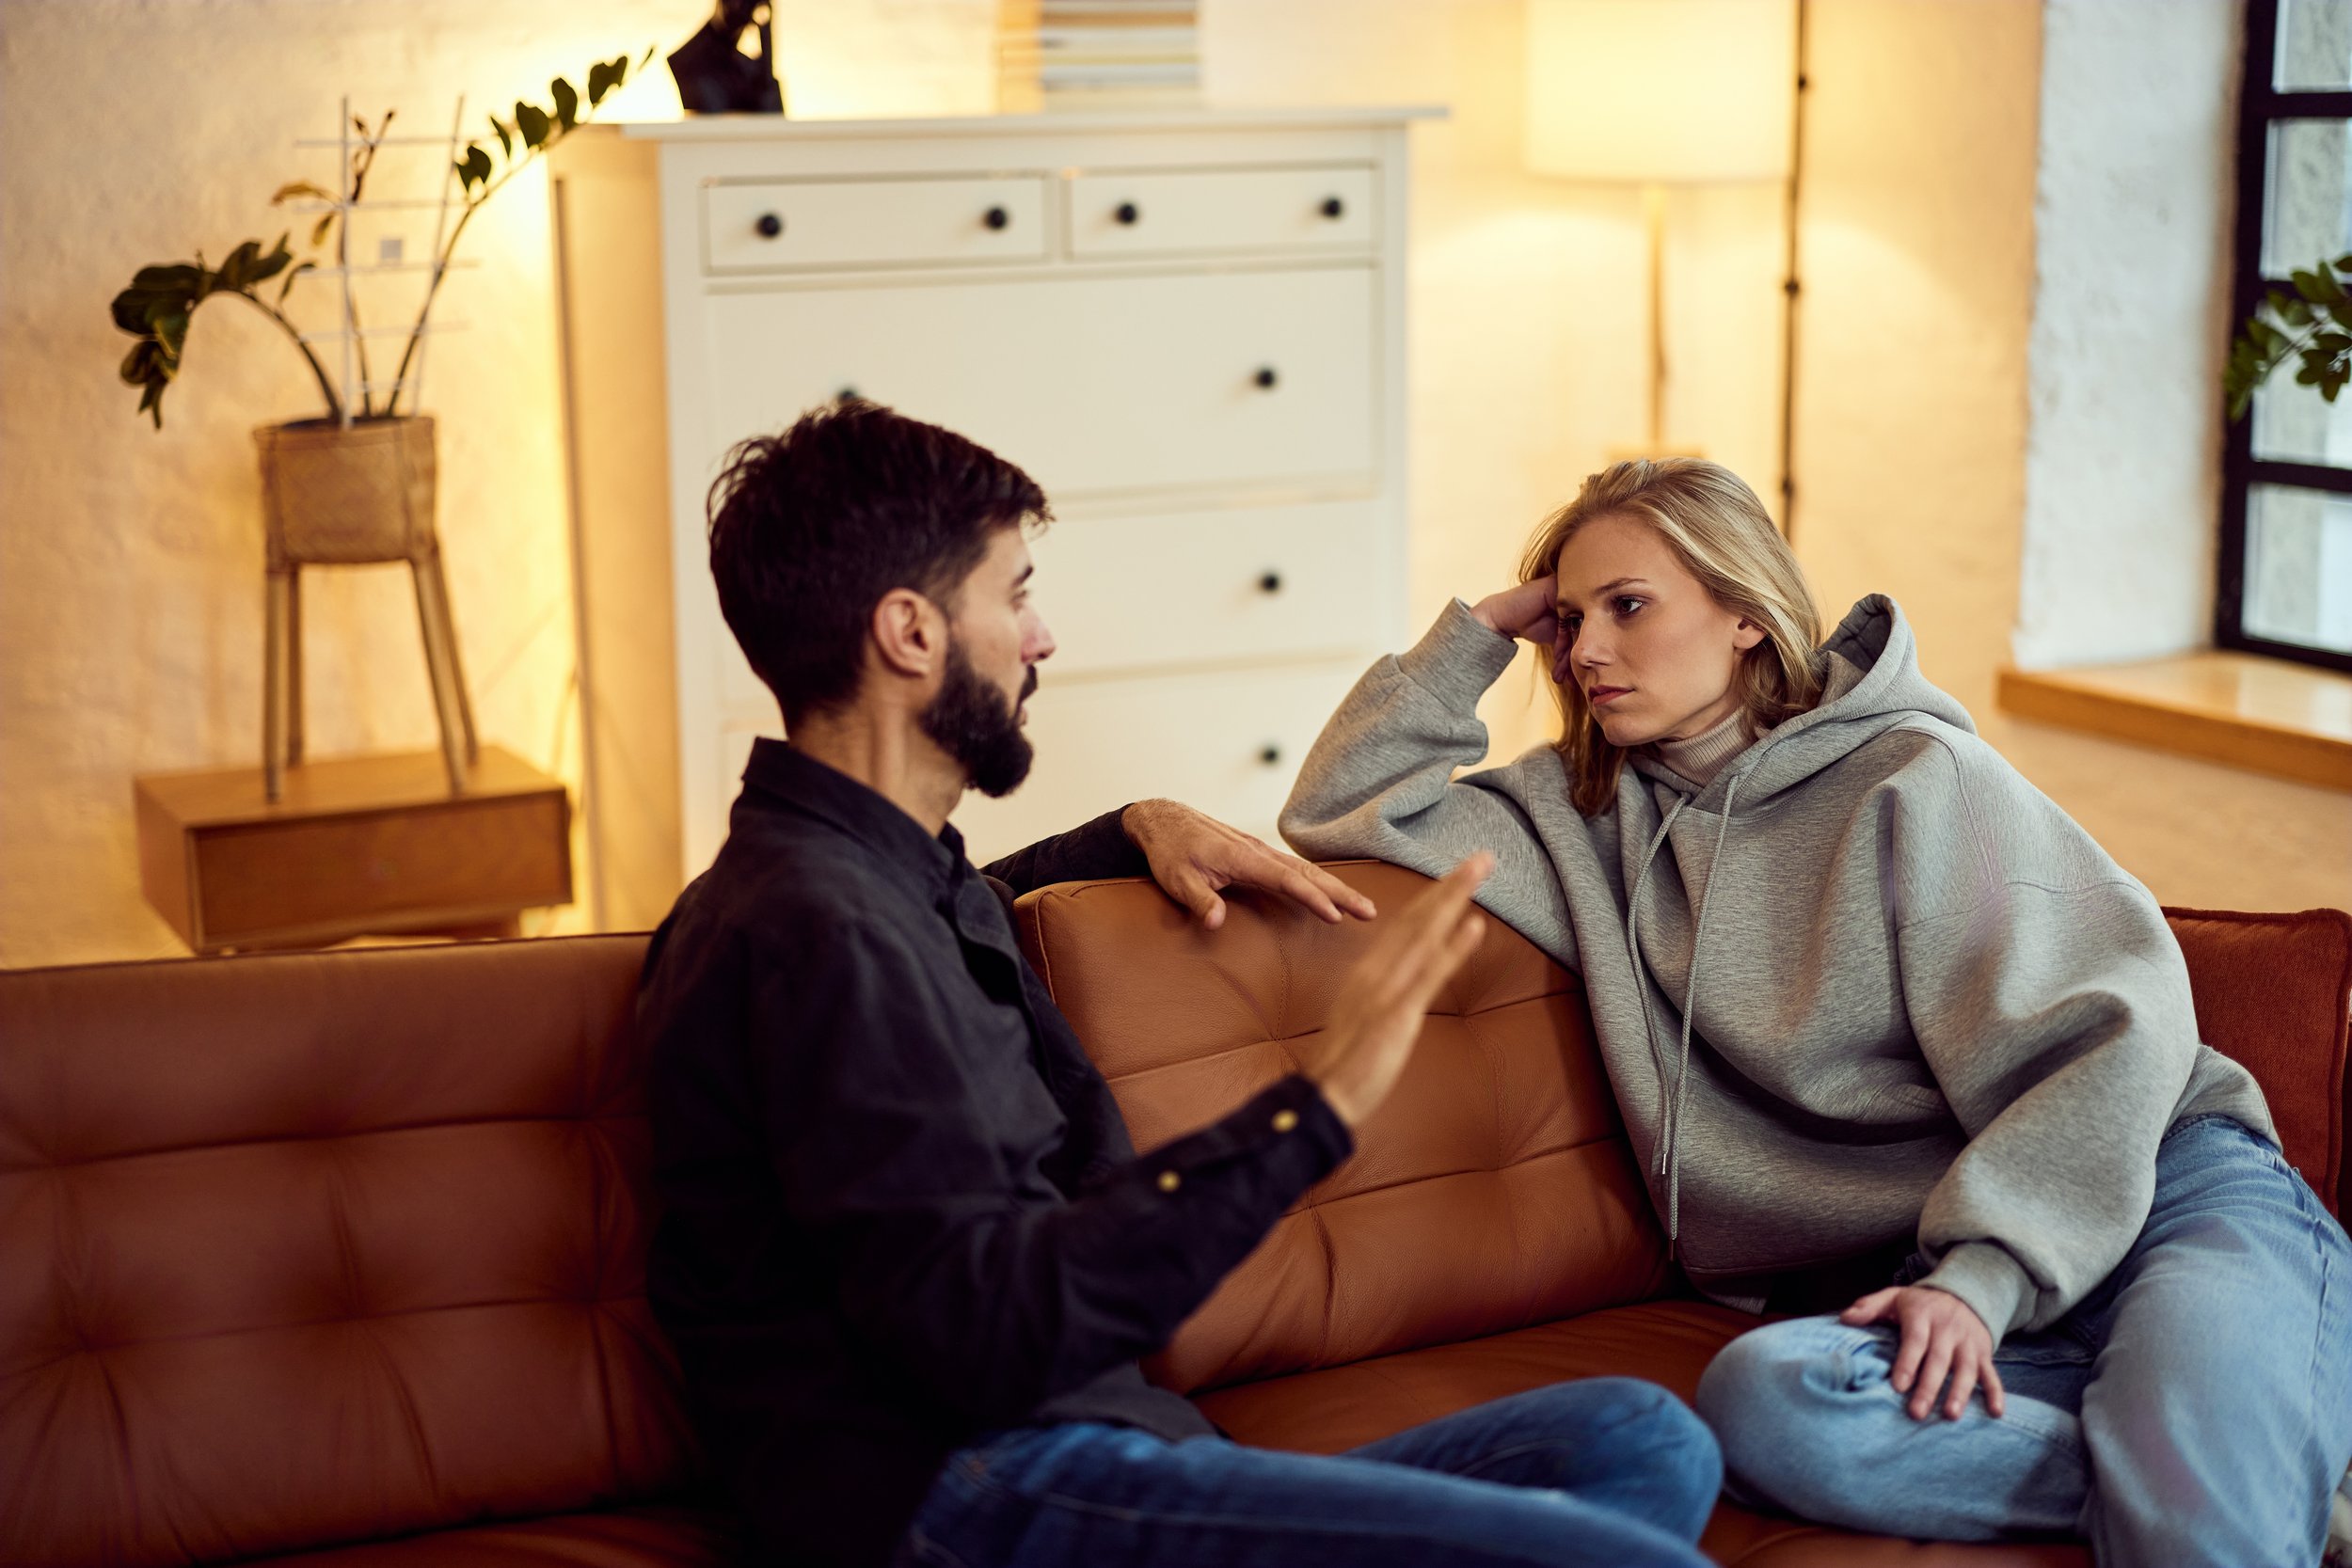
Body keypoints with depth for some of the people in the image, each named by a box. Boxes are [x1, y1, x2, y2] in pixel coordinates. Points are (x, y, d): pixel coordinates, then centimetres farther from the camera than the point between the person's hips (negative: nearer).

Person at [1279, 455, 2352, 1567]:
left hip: (2161, 1194, -5)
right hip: (1896, 1274, 5)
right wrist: (1480, 633, 11)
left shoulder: (1917, 779, 1)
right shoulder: (1592, 817, 16)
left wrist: (1980, 1276, -18)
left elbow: (2109, 1030, -6)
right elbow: (1342, 811, 19)